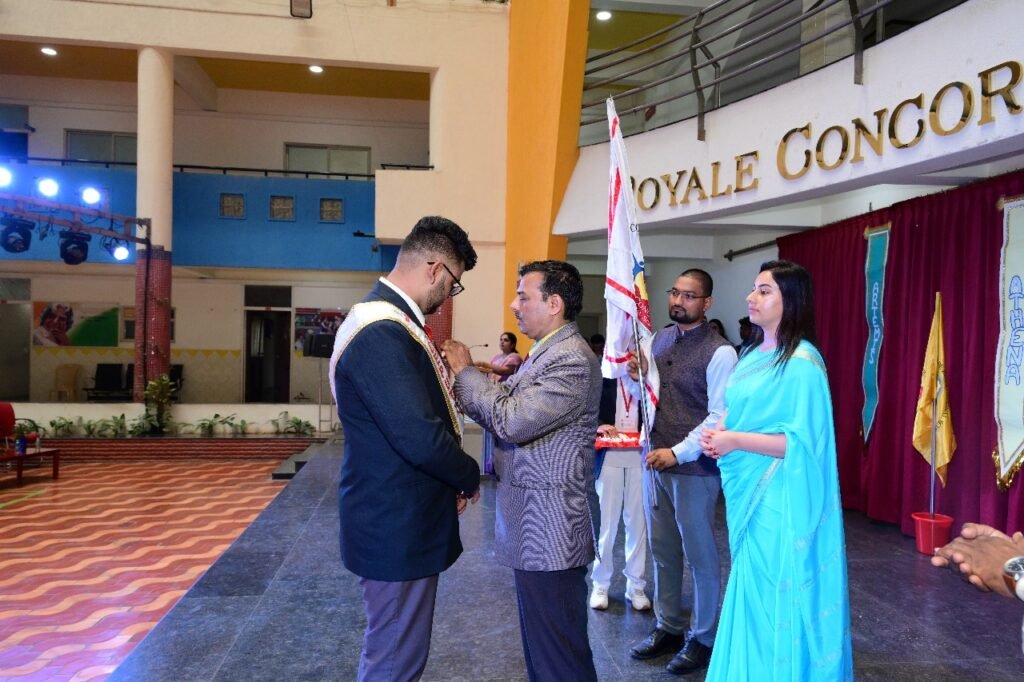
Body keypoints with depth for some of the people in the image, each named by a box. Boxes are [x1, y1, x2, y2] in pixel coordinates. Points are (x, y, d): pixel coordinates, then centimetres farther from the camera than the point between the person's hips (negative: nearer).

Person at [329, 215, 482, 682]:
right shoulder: (382, 333, -26)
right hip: (397, 526, -10)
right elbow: (420, 438, -29)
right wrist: (469, 477, -11)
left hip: (401, 519, 10)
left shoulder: (390, 321, 9)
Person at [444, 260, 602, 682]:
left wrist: (466, 372, -13)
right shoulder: (547, 352, 13)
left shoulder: (572, 360, -20)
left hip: (550, 532, -10)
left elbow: (511, 420, -25)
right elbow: (509, 417, 11)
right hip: (537, 526, 10)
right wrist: (463, 379, 1)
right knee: (540, 646, 23)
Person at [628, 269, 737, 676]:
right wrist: (636, 379, -5)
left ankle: (701, 639, 26)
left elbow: (720, 418, -17)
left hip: (694, 468, -7)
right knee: (662, 551, 17)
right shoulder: (659, 340, 8)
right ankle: (668, 628, 33)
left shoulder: (719, 352, -14)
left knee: (699, 556, 9)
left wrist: (677, 453, -21)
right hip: (655, 461, 7)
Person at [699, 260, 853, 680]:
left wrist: (736, 441, -23)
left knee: (774, 599, 3)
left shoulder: (802, 362, -16)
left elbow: (802, 443, -19)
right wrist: (720, 434, 1)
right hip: (748, 493, 8)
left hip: (779, 500, -8)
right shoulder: (752, 355, 11)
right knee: (751, 599, 16)